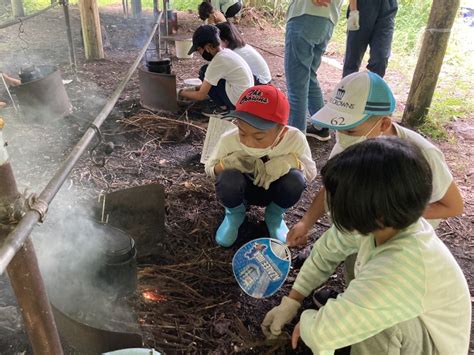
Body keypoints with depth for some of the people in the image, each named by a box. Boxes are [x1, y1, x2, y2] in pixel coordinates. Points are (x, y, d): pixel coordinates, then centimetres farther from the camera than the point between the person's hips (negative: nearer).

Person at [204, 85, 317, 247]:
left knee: (295, 180, -32)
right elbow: (209, 168, -8)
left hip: (275, 190, 1)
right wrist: (226, 163, -33)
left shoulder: (295, 138, -26)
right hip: (243, 190, -1)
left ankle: (274, 215, 2)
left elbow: (311, 172, -11)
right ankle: (234, 214, 2)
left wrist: (292, 161, -34)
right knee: (228, 179, -35)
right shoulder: (229, 140, -27)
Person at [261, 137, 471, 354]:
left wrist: (306, 321, -19)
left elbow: (321, 332, -42)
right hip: (410, 328, 7)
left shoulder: (405, 265, -42)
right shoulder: (387, 223, -21)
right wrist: (290, 303, -4)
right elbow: (327, 250, -4)